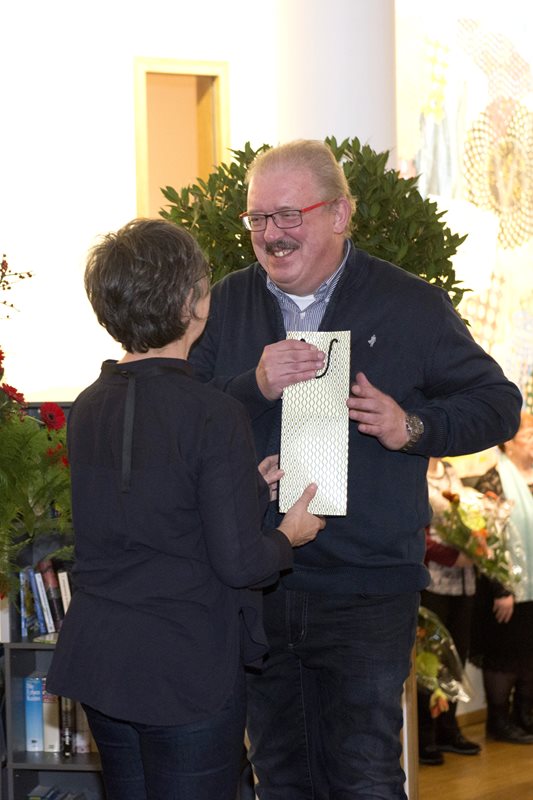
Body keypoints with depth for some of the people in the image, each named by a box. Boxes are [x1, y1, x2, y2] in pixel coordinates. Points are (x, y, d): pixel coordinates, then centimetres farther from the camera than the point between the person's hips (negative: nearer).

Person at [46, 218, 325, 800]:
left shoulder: (87, 408, 4)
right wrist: (289, 535, 4)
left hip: (97, 660, 7)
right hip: (188, 675, -6)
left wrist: (248, 488, 19)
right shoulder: (214, 416, -17)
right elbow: (238, 562, -17)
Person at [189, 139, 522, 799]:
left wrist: (413, 427, -15)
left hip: (367, 589, -3)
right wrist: (254, 386, -19)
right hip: (255, 586, 3)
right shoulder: (226, 304, 6)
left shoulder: (409, 305, -2)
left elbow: (496, 404, 2)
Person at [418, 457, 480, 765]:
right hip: (431, 582, -7)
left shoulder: (451, 472, 15)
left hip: (464, 581, 7)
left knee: (457, 657, 11)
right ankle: (424, 737, 7)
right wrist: (454, 557, -20)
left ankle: (448, 729, 22)